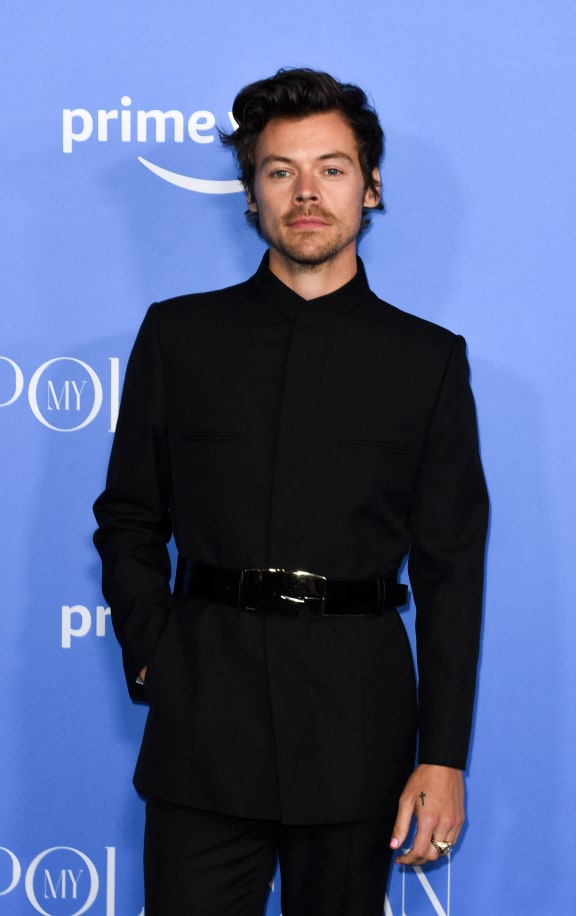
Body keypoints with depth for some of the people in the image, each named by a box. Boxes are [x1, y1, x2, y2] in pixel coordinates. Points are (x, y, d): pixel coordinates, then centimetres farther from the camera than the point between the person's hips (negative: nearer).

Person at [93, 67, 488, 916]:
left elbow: (451, 569, 4)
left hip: (357, 719, 0)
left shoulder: (429, 359, 7)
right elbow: (128, 519, 12)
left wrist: (444, 755, -2)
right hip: (204, 722, 0)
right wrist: (149, 657, -3)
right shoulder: (178, 334, 9)